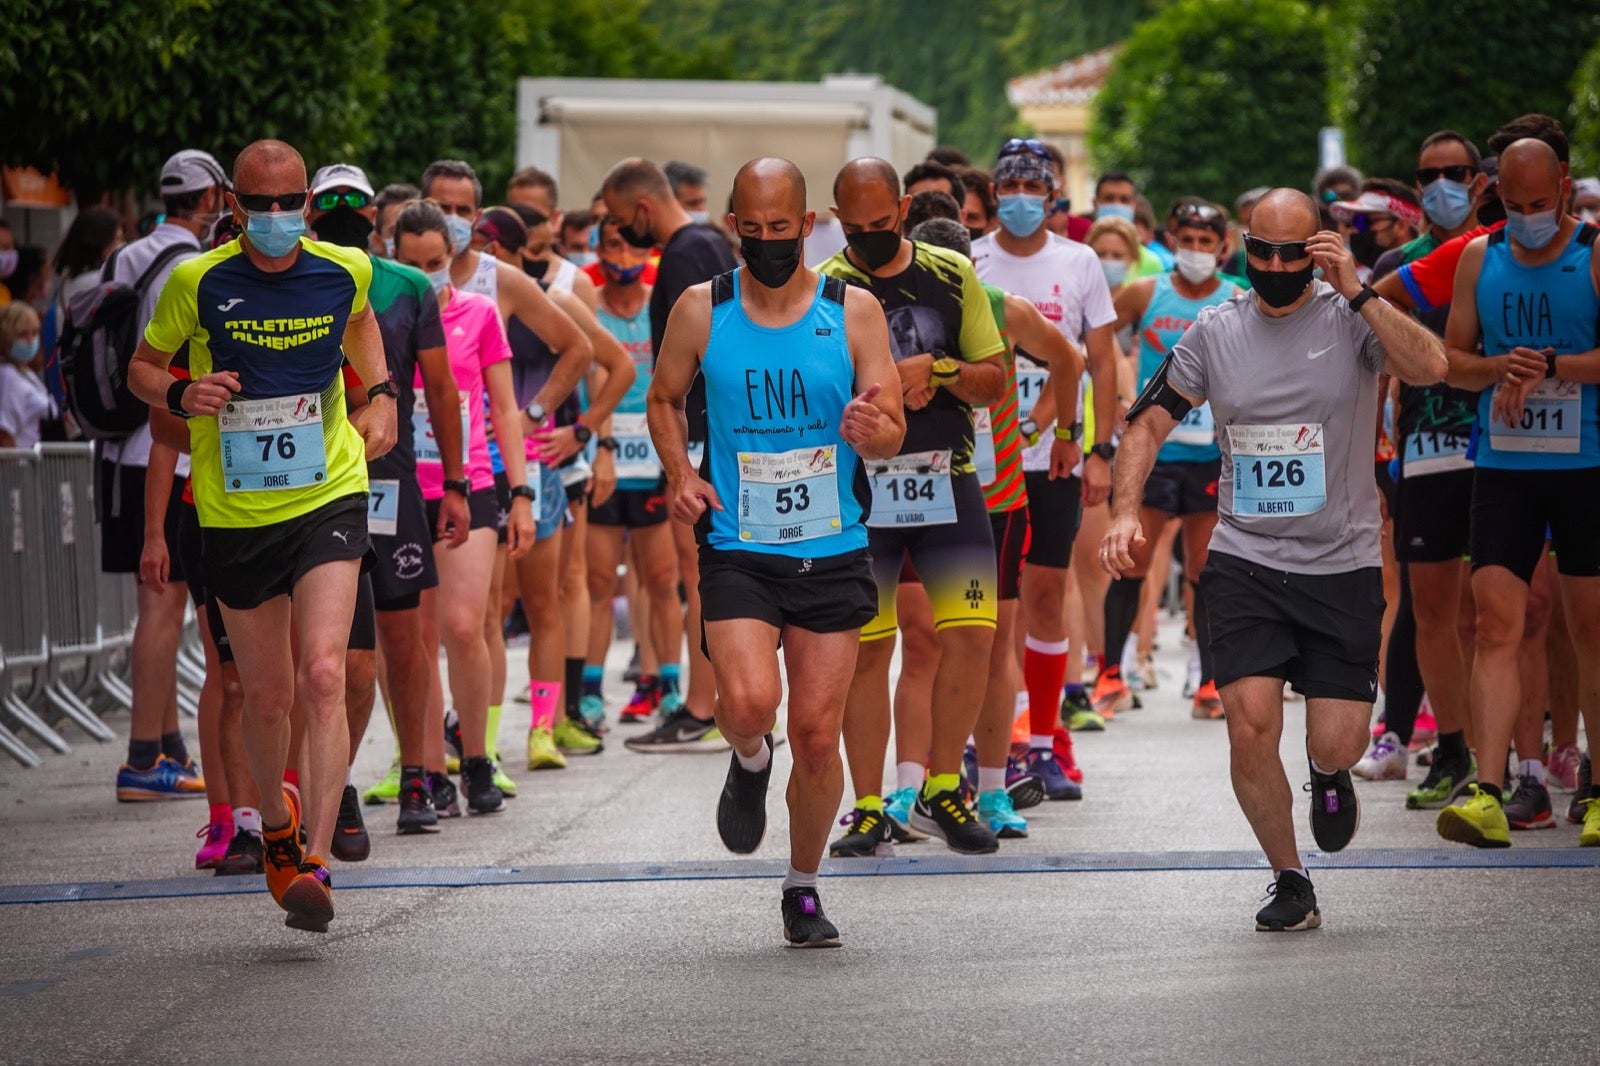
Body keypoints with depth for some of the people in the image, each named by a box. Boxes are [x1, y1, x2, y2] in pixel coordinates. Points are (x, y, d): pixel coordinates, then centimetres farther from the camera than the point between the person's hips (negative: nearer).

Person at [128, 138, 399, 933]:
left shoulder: (344, 271, -2)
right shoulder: (197, 283, -8)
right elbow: (142, 367, 6)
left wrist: (380, 394, 10)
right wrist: (181, 396, -15)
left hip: (328, 501, -1)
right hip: (234, 513, 1)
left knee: (323, 676, -18)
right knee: (266, 696, 10)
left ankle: (315, 865, -21)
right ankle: (276, 821, 40)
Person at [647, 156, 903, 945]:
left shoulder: (853, 311, -1)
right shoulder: (701, 311, 1)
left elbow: (892, 435, 0)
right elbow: (664, 399, 17)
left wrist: (868, 429, -24)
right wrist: (679, 474, -2)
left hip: (832, 554, 1)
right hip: (737, 549, 0)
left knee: (818, 735, 0)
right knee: (748, 702, -23)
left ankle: (803, 887, 21)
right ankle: (749, 761, 14)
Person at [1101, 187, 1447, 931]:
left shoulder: (1350, 318, -4)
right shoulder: (1216, 331, 4)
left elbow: (1429, 367, -22)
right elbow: (1148, 422, 11)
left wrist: (1357, 292, -22)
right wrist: (1124, 513, -2)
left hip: (1341, 564, -1)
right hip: (1243, 561, 1)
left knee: (1337, 745, -4)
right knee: (1250, 726, -14)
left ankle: (1328, 775, 36)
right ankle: (1289, 883, 6)